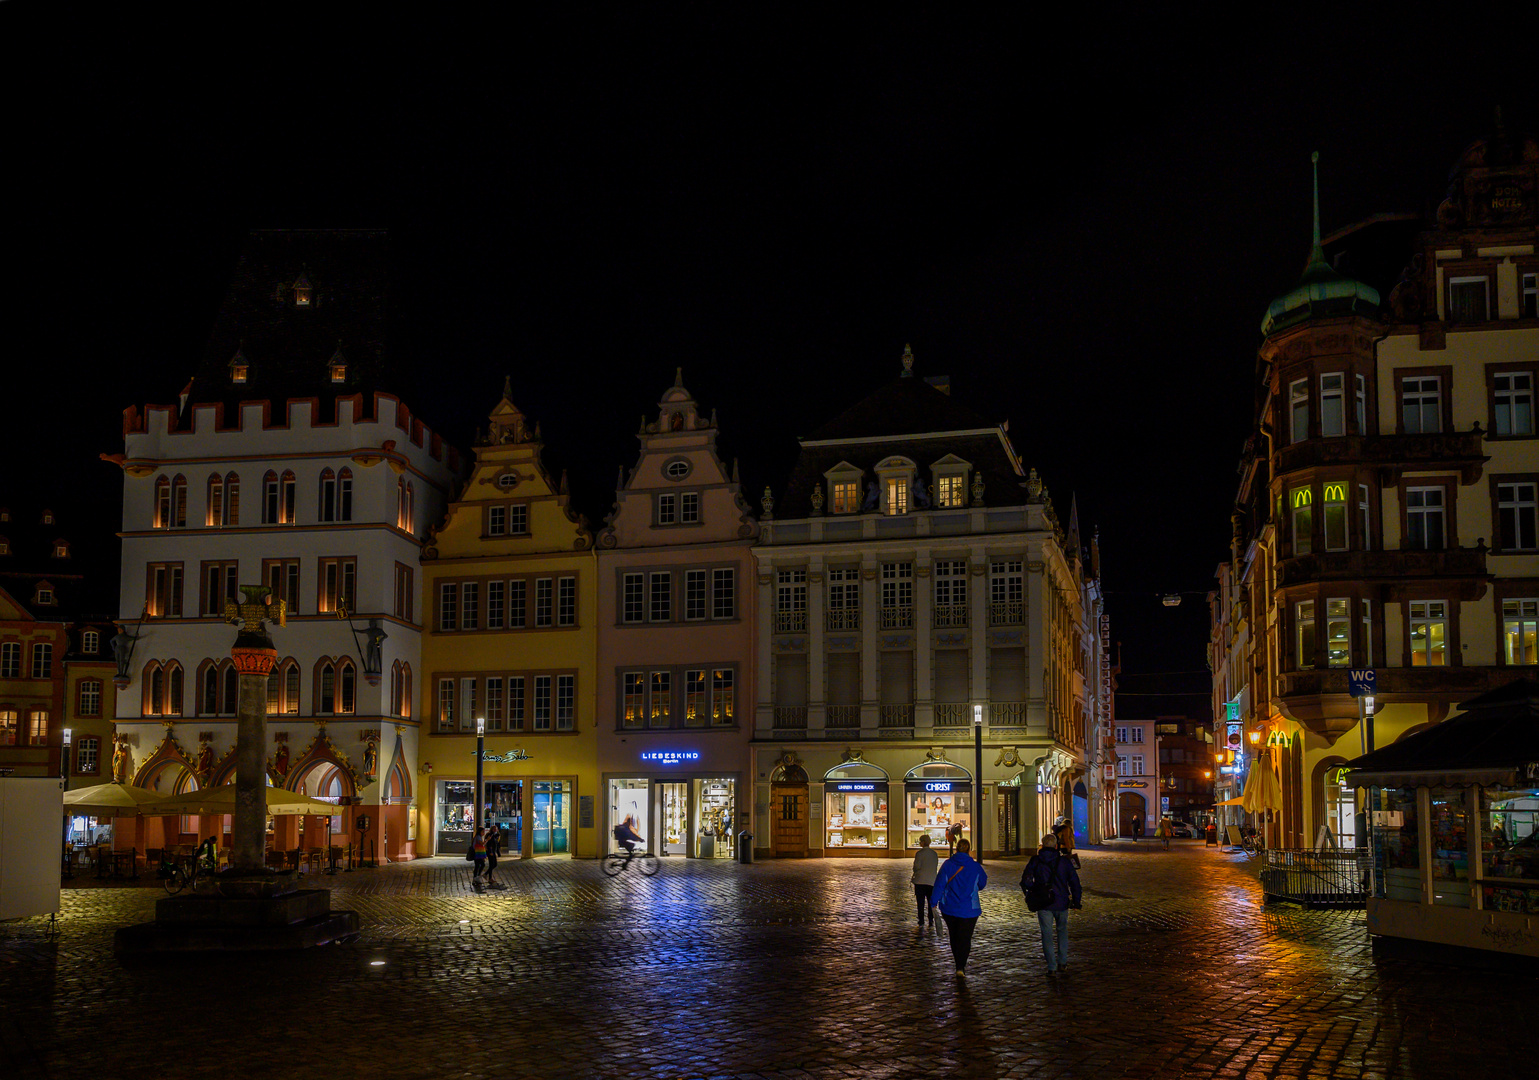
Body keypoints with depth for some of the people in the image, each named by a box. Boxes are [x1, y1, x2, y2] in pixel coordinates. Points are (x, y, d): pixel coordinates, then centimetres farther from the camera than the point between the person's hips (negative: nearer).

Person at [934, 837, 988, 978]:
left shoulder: (947, 864, -6)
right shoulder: (975, 866, -5)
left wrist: (934, 902, -1)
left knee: (954, 936, 18)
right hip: (969, 908, -1)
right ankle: (961, 967, -13)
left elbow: (939, 885, -7)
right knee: (965, 938, 1)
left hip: (949, 908, 1)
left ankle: (959, 964, 28)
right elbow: (982, 883, 11)